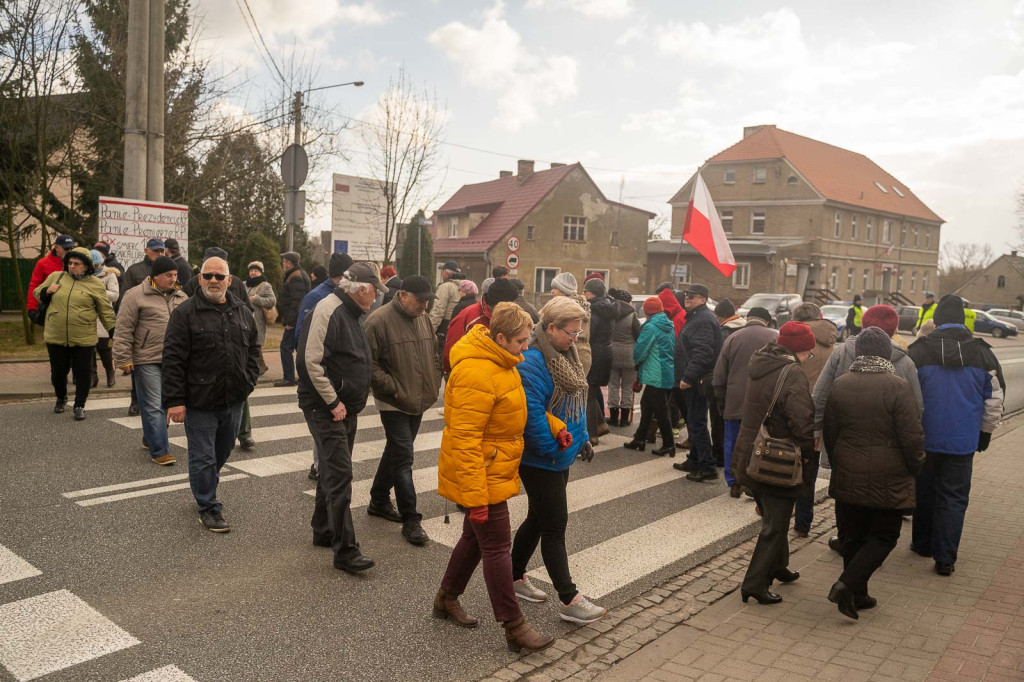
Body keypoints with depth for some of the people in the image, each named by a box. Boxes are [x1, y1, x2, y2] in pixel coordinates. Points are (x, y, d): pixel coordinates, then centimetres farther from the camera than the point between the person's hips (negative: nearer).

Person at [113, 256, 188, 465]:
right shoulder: (136, 296, -6)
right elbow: (123, 330, -7)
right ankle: (159, 451, 0)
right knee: (153, 407, -4)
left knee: (165, 404, 15)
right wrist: (124, 360, -10)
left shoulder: (181, 297, 12)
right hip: (147, 361, -6)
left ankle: (150, 439, 33)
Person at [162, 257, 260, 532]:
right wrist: (175, 400, -15)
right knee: (203, 457, 2)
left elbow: (253, 349, 17)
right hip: (200, 401, -5)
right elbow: (173, 360, -12)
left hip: (234, 400, 6)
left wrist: (249, 382, 4)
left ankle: (205, 491, 43)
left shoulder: (243, 312, 7)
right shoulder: (184, 313, -9)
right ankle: (209, 508, 15)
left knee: (222, 453, 20)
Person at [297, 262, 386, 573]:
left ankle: (323, 532, 31)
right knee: (340, 475, -10)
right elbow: (312, 361, -23)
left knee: (333, 472, 17)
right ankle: (345, 550, -6)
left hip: (346, 407, 10)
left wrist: (358, 393, 12)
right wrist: (333, 402, -20)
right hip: (326, 408, -10)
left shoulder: (352, 313, 15)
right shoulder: (328, 310, -17)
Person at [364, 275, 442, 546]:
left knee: (396, 451, 19)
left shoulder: (423, 319, 8)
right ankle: (410, 519, 0)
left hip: (418, 401, 8)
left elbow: (434, 354, 20)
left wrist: (434, 382, 9)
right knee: (403, 457, -7)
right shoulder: (379, 320, -15)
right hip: (394, 402, -7)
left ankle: (379, 501, 36)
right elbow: (369, 363, -16)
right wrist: (392, 388, -17)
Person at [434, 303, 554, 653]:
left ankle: (447, 599, 40)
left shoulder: (499, 362, 5)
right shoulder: (477, 373, -27)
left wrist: (555, 426, -3)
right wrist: (476, 495, -27)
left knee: (476, 538, 22)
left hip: (494, 470, 10)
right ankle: (514, 628, 11)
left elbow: (521, 406, 13)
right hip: (481, 477, -10)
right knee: (497, 547, 0)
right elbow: (464, 438, -28)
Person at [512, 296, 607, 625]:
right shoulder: (531, 362, -23)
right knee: (555, 525, -2)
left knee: (539, 519, 19)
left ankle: (515, 576, 35)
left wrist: (582, 438, 11)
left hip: (561, 457, 10)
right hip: (540, 461, -9)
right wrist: (554, 449, -20)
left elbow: (576, 401, 16)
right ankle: (569, 600, 8)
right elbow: (533, 414, -28)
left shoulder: (566, 356, 7)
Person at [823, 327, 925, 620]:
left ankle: (857, 595, 23)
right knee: (884, 536, 9)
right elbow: (912, 437, -13)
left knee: (852, 537, 15)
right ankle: (847, 585, -5)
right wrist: (915, 467, 4)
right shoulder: (898, 388, -14)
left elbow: (829, 432, 6)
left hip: (847, 476, 4)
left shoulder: (840, 385, 0)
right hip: (888, 480, -4)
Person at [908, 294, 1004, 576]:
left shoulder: (919, 350, -7)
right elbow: (995, 400, 4)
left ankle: (923, 544, 31)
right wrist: (985, 432, 16)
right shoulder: (982, 353, -2)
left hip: (924, 438, 0)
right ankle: (945, 558, 6)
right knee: (953, 498, 6)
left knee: (924, 492, 16)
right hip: (963, 441, 0)